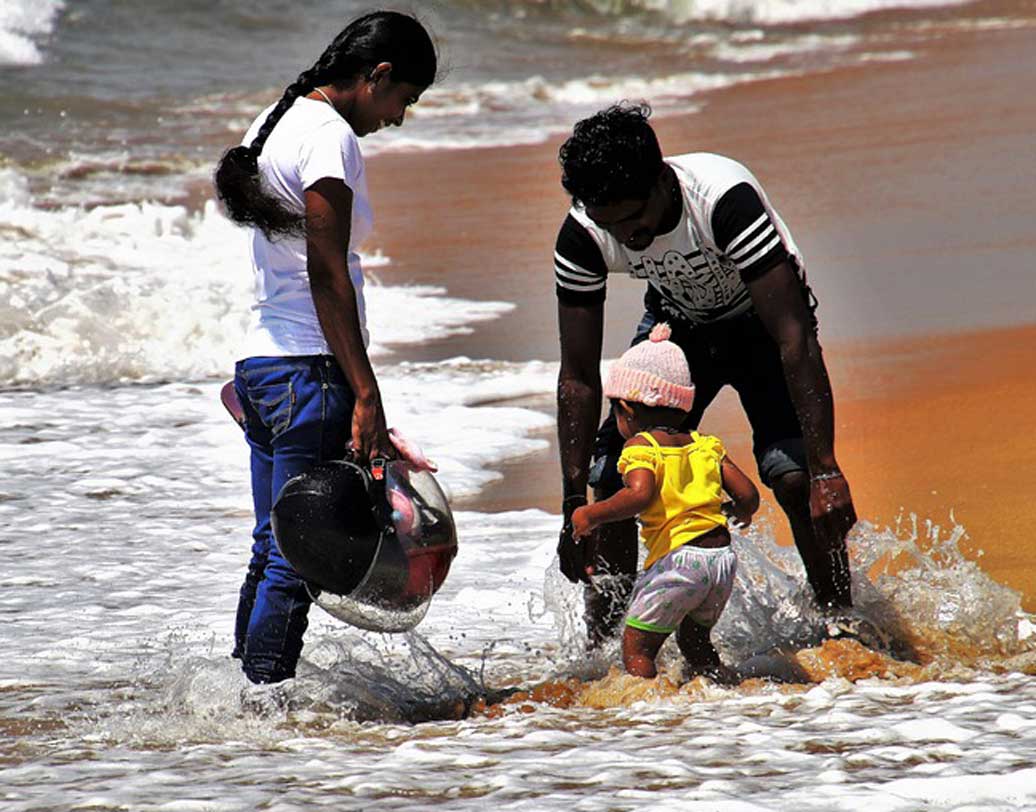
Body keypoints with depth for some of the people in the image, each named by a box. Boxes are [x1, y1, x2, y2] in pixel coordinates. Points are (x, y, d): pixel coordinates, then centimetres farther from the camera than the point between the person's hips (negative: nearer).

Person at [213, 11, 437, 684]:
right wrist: (366, 396, -20)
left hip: (259, 360, 10)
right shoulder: (330, 137, -13)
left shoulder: (277, 122, 16)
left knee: (272, 550, 14)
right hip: (308, 373, -10)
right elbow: (326, 274, -19)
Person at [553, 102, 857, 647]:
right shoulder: (582, 238, -26)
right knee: (612, 480, -11)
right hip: (677, 323, 4)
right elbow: (579, 377, -17)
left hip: (761, 320, -4)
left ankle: (841, 624, -8)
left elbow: (795, 340, -38)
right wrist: (574, 505, -20)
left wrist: (826, 469, -42)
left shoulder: (724, 201, -39)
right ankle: (601, 652, 3)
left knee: (794, 476, -25)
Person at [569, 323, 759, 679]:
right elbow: (748, 495, 11)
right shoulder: (704, 445, 15)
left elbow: (640, 494, -22)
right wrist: (738, 512, 33)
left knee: (636, 646, 0)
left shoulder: (640, 446, -3)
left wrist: (591, 515, -12)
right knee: (695, 641, 25)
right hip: (722, 556, 7)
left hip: (678, 557, -7)